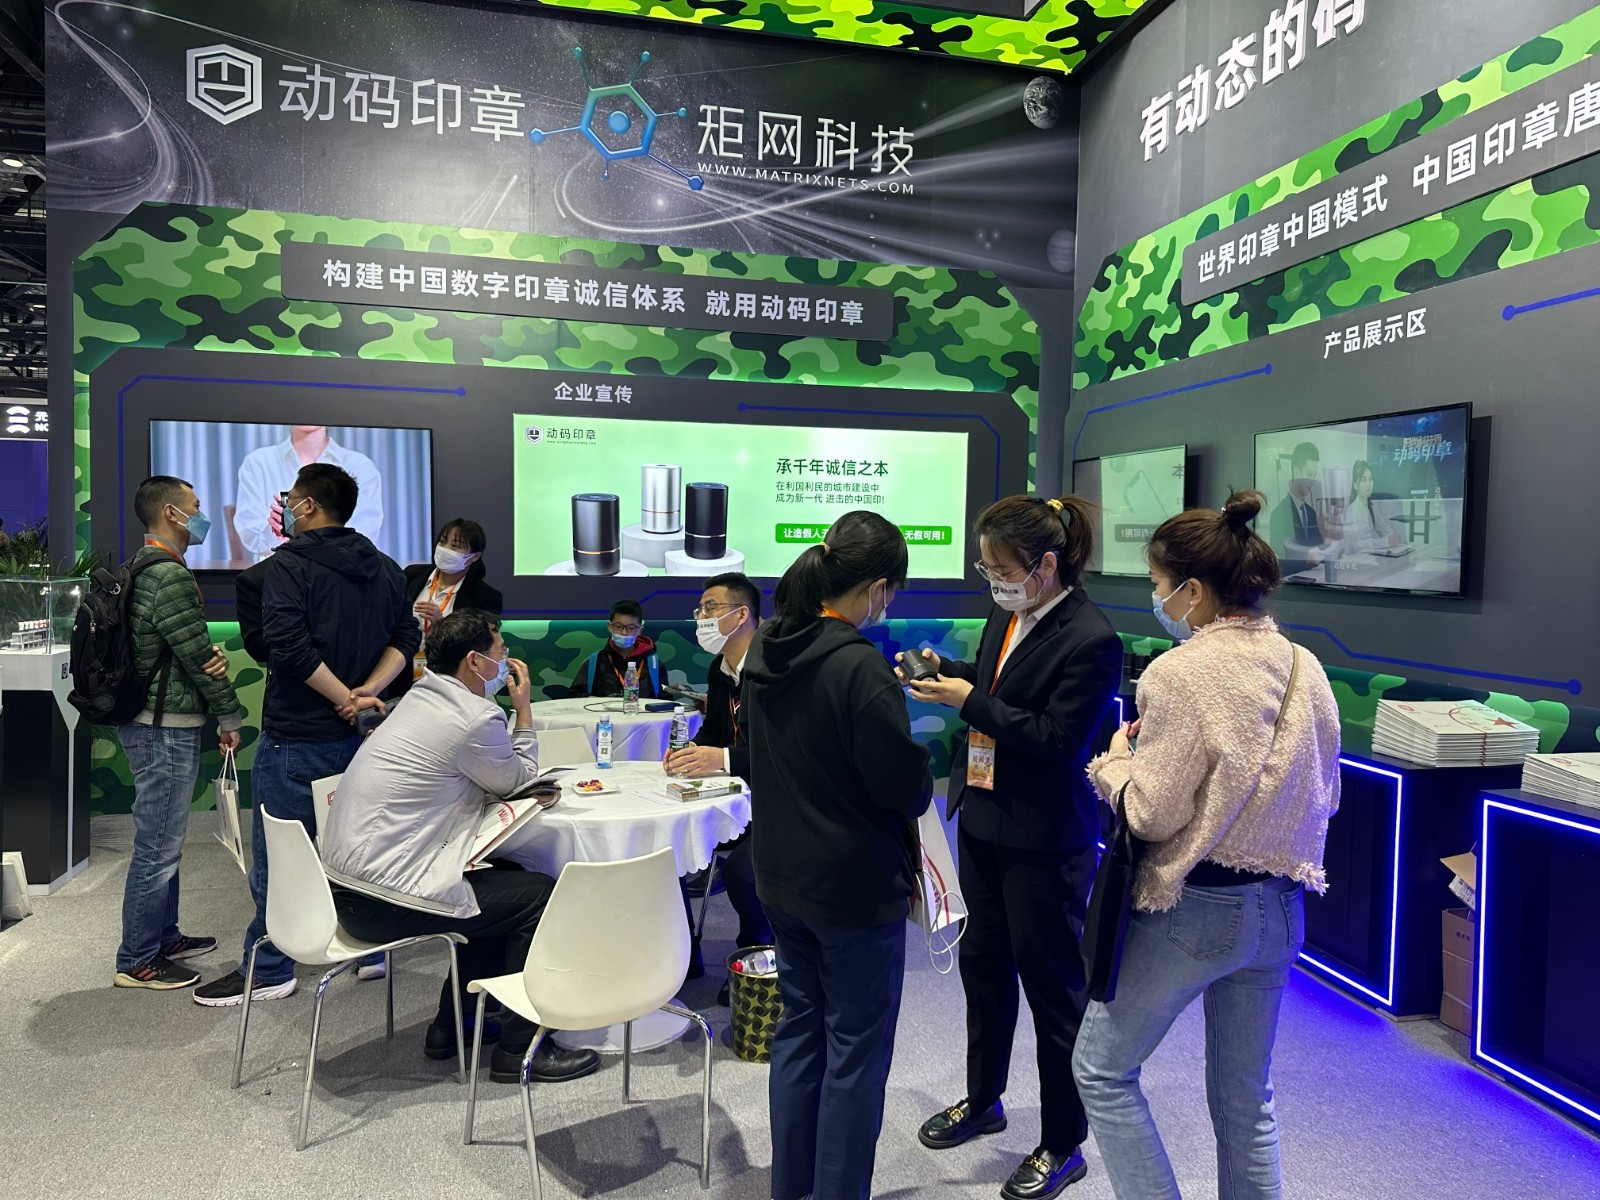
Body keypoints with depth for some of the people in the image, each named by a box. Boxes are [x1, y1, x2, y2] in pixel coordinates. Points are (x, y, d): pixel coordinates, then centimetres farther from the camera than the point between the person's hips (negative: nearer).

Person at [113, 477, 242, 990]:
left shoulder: (144, 570, 14)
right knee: (158, 846, -1)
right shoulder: (171, 577, -19)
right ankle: (137, 961, 10)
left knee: (162, 841, 20)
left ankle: (164, 938, 33)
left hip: (151, 723, 11)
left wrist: (214, 654, -9)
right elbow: (196, 656, -17)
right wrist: (230, 716, -6)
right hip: (166, 728, -11)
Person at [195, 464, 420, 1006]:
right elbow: (406, 636, 6)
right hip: (360, 735, 7)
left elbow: (289, 646, -23)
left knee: (276, 857, 6)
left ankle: (268, 971, 16)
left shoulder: (288, 565, -12)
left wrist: (345, 697, -16)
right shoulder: (385, 569, 8)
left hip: (296, 737, -7)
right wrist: (367, 691, -5)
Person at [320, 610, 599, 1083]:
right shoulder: (476, 719, -17)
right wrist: (524, 711, 7)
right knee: (540, 895, -2)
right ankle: (520, 1048, 7)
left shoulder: (420, 699, 13)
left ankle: (453, 1024, 29)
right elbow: (519, 781, 1)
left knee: (503, 883, 22)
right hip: (385, 900, -10)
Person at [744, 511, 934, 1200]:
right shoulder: (860, 667, -24)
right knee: (856, 1050, 8)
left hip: (781, 873, 8)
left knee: (799, 1028, 21)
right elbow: (905, 786, -21)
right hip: (856, 883, -8)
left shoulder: (765, 650, 1)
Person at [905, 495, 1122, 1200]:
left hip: (1044, 841, -8)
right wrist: (946, 674, -1)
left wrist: (970, 701, -23)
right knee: (983, 961, 21)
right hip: (983, 820, 8)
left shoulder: (1090, 640, -21)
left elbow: (1059, 739, -24)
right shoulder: (1006, 614, 4)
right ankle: (983, 1101, 43)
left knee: (1053, 983, 7)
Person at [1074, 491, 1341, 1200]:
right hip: (1281, 908, 7)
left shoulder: (1182, 673, -20)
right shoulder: (1304, 667, 1)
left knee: (1102, 1068, 13)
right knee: (1246, 1099, 22)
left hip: (1194, 908, -7)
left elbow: (1152, 814, -18)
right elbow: (1324, 795, 10)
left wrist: (1116, 759, -1)